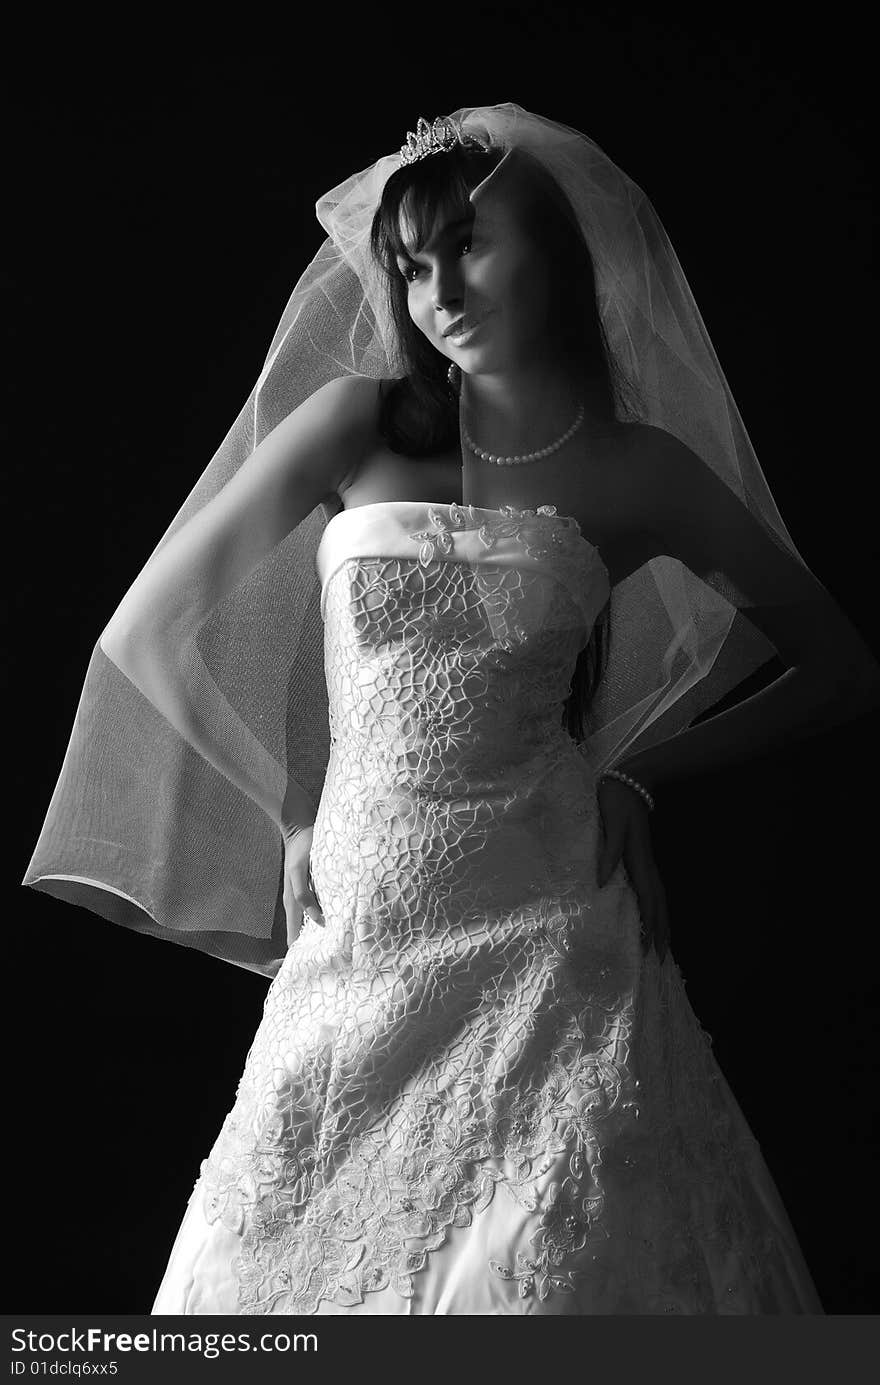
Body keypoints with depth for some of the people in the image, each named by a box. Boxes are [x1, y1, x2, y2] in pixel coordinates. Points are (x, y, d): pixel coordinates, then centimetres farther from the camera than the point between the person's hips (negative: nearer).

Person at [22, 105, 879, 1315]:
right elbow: (154, 624, 7)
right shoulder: (360, 423, 3)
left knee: (559, 1272, -7)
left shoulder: (641, 474, 4)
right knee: (292, 1260, 4)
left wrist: (641, 774, 5)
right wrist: (296, 814, 7)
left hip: (546, 932, -1)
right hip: (354, 945, 1)